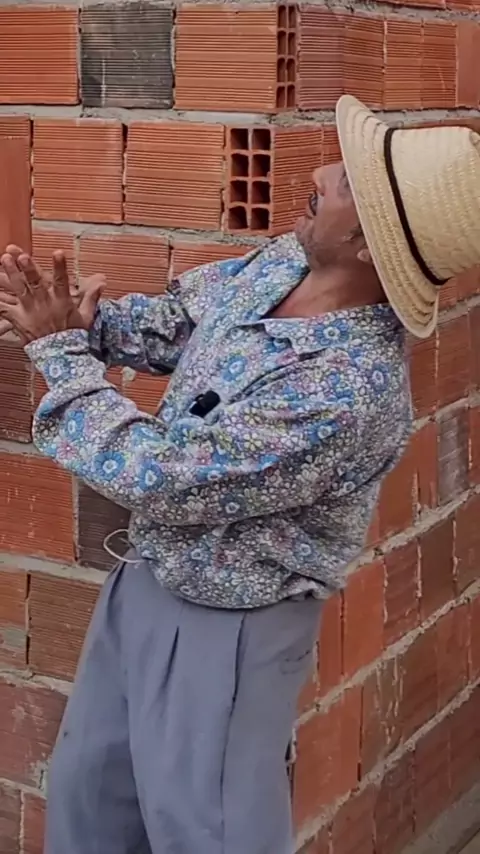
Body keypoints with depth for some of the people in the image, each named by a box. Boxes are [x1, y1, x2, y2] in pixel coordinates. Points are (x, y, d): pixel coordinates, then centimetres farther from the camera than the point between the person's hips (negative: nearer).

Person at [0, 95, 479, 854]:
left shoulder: (348, 392, -35)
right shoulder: (283, 263, -8)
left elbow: (156, 478, -28)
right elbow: (179, 318, 13)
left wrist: (61, 352, -16)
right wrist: (88, 321, -7)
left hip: (225, 624, -8)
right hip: (144, 580, 8)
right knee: (85, 790, 25)